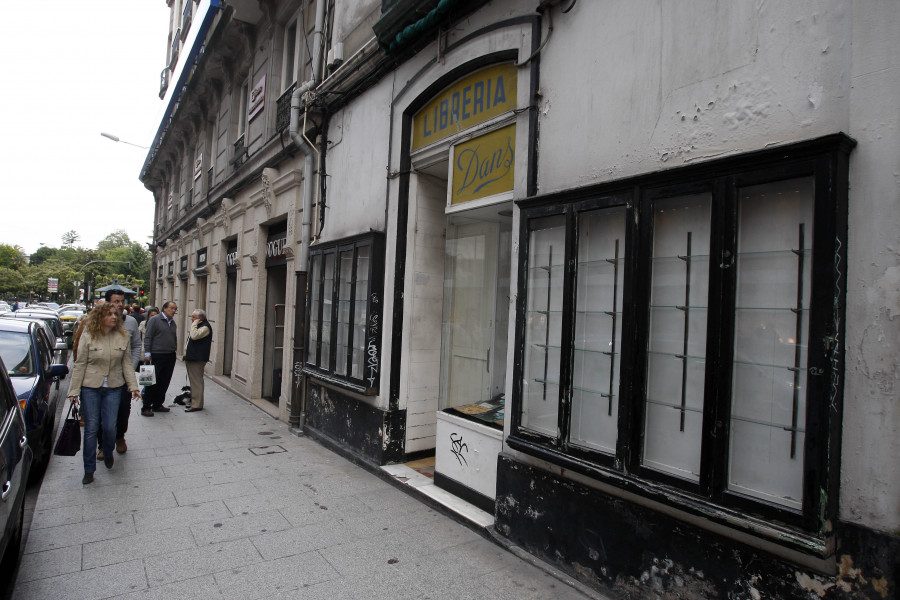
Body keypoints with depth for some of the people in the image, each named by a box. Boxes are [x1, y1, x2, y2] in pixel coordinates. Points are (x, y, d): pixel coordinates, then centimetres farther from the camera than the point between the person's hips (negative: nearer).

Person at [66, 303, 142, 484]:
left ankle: (108, 454, 34)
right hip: (90, 388, -1)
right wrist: (74, 391, -4)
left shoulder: (122, 337, 1)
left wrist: (133, 386, -2)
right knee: (91, 427, 3)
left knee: (110, 427, 2)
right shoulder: (88, 336, -5)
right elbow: (80, 365, -2)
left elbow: (127, 363, 5)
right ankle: (89, 469, 16)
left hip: (113, 388, 1)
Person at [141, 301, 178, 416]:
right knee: (153, 382, -3)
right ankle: (146, 407, 4)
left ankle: (157, 405, 20)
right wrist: (147, 353, -12)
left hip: (170, 356, 6)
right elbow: (147, 337, -7)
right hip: (157, 356, -6)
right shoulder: (155, 320, -4)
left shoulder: (173, 322, 15)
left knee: (164, 382, 10)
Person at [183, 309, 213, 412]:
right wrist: (186, 355, 23)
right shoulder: (197, 326, 18)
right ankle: (194, 401, 26)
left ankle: (197, 405, -5)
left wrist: (194, 324, -17)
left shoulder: (205, 327, -15)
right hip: (191, 358, 11)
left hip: (197, 359, -11)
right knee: (193, 381, 17)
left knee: (196, 381, -8)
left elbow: (194, 336, -30)